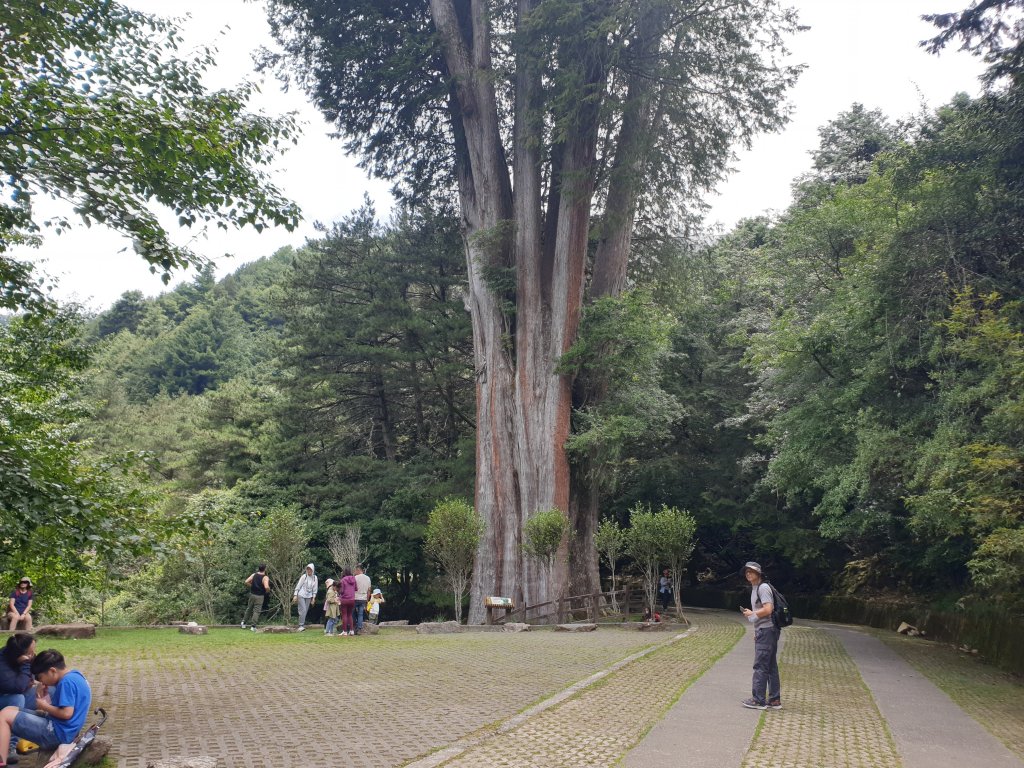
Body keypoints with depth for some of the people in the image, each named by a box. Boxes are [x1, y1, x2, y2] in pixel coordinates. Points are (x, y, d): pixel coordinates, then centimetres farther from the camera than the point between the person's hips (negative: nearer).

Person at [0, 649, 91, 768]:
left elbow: (67, 713, -24)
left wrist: (45, 706, -9)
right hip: (61, 729, 11)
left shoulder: (67, 682, -18)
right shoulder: (74, 675, 11)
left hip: (57, 733, -11)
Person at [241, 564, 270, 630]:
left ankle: (243, 621, 28)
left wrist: (252, 586, 12)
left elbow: (246, 582, -2)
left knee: (249, 608, 23)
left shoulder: (254, 575, 1)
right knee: (256, 611, 1)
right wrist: (268, 590, -6)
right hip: (260, 596, -5)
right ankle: (253, 626, -1)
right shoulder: (265, 577, -15)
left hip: (252, 594, 5)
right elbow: (266, 587, -28)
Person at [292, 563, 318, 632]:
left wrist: (313, 598, 6)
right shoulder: (304, 576, -8)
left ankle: (302, 625, 12)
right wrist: (295, 595, -11)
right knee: (303, 610, -13)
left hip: (309, 596, 4)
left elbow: (315, 588, 7)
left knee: (305, 611, 5)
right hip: (301, 595, -4)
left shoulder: (315, 578, 1)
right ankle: (301, 625, -11)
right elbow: (298, 586, -6)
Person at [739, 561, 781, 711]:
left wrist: (751, 613, -10)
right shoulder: (755, 589, 18)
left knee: (760, 666, -7)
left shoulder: (763, 588, -13)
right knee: (770, 666, 11)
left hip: (766, 631, -10)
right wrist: (757, 631, 19)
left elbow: (768, 609, -23)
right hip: (763, 631, 10)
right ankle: (774, 699, 16)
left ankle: (758, 700, -3)